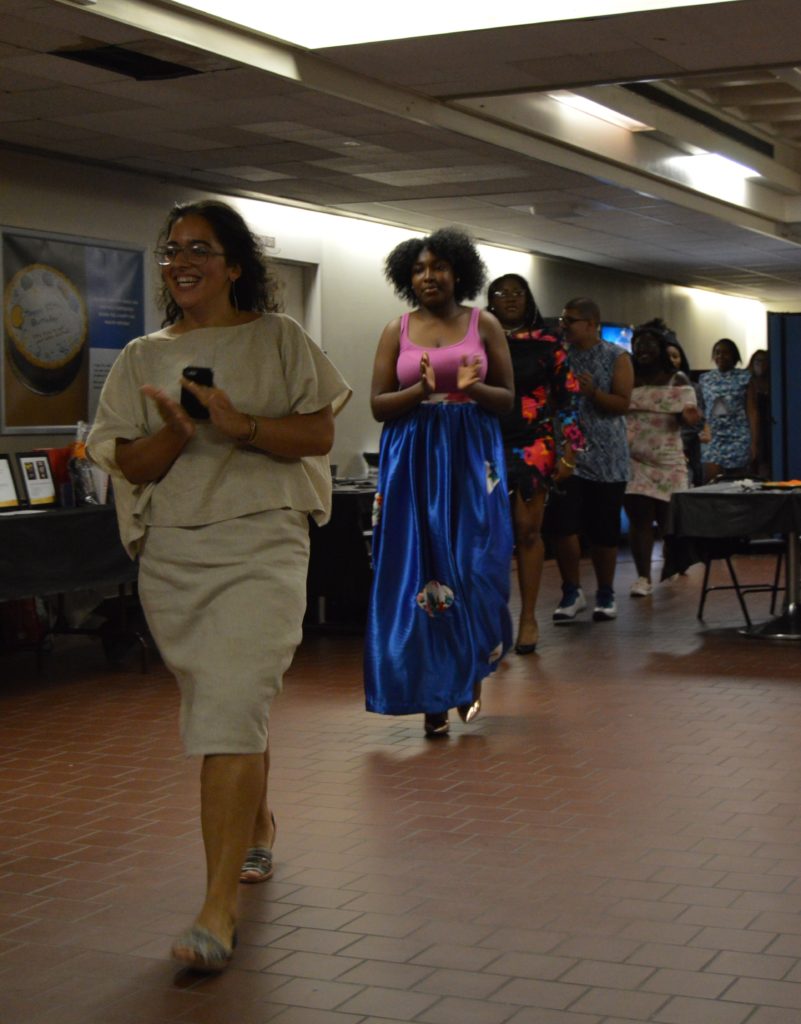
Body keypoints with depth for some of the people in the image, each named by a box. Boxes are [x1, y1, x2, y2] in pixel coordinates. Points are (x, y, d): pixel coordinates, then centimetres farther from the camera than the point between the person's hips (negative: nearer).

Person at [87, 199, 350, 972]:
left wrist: (240, 425, -17)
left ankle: (218, 908, -17)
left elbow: (318, 433, -2)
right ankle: (258, 827, 43)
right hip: (172, 553, 4)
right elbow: (129, 465, 5)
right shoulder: (144, 357, 10)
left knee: (230, 712, -16)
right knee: (214, 708, 16)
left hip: (261, 541, -4)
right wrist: (178, 431, -15)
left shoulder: (276, 338, 4)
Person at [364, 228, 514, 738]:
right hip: (414, 460, 1)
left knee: (474, 571, -4)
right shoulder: (397, 331, 8)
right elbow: (378, 404, 3)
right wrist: (421, 389, -16)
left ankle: (470, 677, 18)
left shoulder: (484, 324, 6)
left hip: (472, 459, -1)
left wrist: (473, 388, -15)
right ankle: (433, 696, 7)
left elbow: (508, 400, 5)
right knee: (420, 575, -1)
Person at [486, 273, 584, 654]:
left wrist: (568, 449, -2)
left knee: (528, 532, -1)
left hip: (534, 447, -1)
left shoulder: (547, 345, 5)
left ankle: (528, 618, 8)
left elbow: (566, 397, 4)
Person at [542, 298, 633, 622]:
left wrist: (592, 392, -22)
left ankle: (605, 594, 18)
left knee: (604, 530, 3)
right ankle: (572, 591, 7)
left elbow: (623, 403, -7)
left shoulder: (616, 357, -1)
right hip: (566, 453, 2)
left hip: (606, 458, -2)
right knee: (562, 525, -8)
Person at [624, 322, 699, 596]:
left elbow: (689, 417, -2)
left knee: (668, 517, 4)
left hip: (667, 461, 0)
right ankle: (643, 576, -5)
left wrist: (691, 416, -25)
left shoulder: (677, 381, 3)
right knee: (639, 517, -8)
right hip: (633, 460, 0)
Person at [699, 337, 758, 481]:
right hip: (713, 439, 2)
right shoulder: (705, 379, 9)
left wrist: (754, 442, -8)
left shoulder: (744, 378, 1)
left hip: (738, 438, -2)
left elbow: (752, 412, -2)